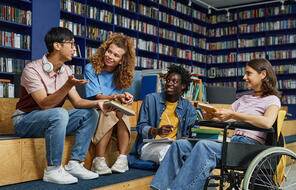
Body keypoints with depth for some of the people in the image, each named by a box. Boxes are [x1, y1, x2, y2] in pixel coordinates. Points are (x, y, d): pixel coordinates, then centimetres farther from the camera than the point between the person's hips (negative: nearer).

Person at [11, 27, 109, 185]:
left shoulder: (66, 71, 4)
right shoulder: (32, 69, -19)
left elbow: (77, 101, -2)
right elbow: (44, 104, -28)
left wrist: (97, 103, -21)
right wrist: (68, 85, -39)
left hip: (52, 121, 8)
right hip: (25, 121, -7)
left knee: (90, 113, -8)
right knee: (59, 113, -36)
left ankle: (74, 164, -12)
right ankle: (52, 170, -25)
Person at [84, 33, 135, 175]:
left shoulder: (121, 74, 8)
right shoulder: (91, 69, -3)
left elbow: (119, 99, 1)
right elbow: (97, 97, -13)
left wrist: (124, 98, -24)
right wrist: (117, 97, -30)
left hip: (115, 111, 3)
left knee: (121, 111, -30)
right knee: (109, 113, -34)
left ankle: (122, 158, -33)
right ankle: (99, 161, -35)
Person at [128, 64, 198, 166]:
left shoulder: (188, 107, 13)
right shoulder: (151, 99, 6)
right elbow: (141, 127, 2)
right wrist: (157, 131, -19)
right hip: (149, 145, -2)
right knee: (167, 149, -37)